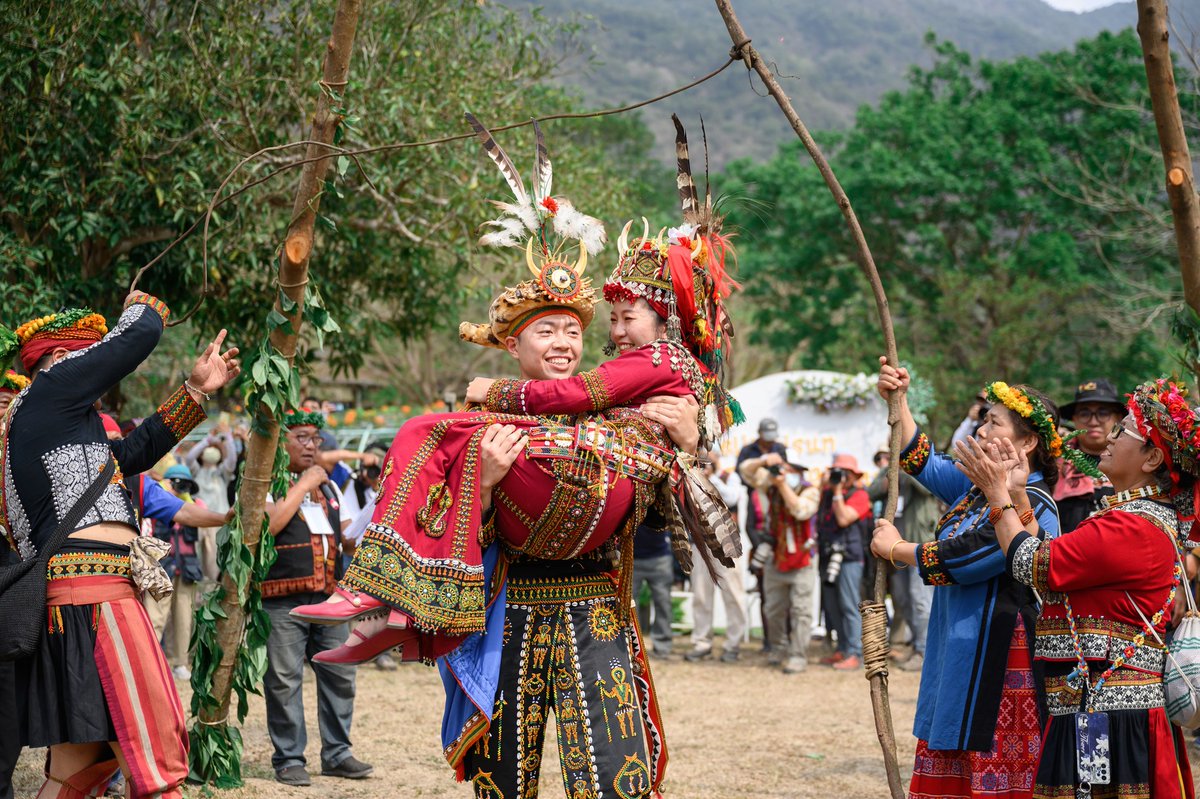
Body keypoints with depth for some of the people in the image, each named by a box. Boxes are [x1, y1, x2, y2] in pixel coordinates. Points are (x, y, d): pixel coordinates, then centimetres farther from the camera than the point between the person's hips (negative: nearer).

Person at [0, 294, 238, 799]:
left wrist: (195, 390, 32)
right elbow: (140, 335, 0)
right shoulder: (53, 387, 0)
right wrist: (143, 305, 23)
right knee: (156, 758, -14)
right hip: (93, 591, -10)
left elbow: (135, 451, 34)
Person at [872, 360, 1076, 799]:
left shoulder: (1030, 505, -16)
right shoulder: (977, 486, 10)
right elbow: (923, 462, 23)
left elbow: (956, 560, -18)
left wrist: (895, 549, -2)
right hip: (956, 655, 9)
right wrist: (897, 400, 12)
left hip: (995, 659, -9)